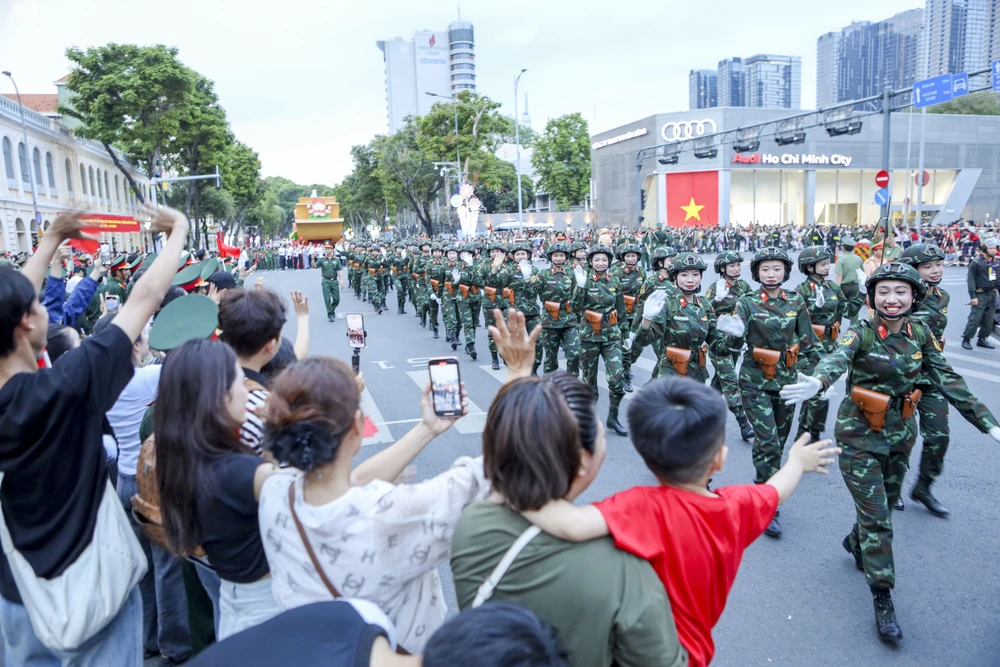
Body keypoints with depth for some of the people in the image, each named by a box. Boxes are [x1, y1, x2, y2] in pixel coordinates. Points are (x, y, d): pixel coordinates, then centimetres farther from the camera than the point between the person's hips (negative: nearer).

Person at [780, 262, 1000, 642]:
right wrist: (817, 381, -62)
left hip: (901, 434, 5)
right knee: (877, 518, -2)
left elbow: (949, 380, 0)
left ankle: (856, 543, 51)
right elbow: (838, 358, -39)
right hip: (860, 436, -5)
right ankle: (883, 600, 10)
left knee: (885, 503, 21)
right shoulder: (861, 333, -18)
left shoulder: (920, 333, -2)